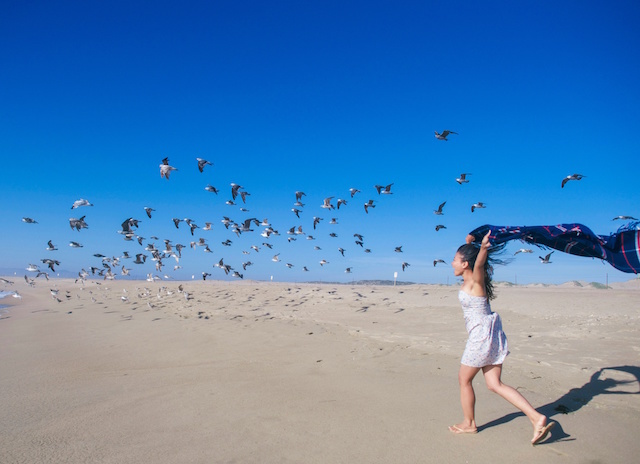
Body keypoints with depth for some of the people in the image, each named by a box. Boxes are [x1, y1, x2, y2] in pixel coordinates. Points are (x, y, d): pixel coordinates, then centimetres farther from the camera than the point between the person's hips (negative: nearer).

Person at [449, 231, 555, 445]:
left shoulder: (475, 279, -15)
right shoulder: (472, 279, 7)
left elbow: (479, 262, -39)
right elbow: (468, 251, 24)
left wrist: (483, 248, -56)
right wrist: (469, 241, 13)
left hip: (481, 335, -9)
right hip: (489, 334, 9)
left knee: (464, 379, 10)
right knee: (495, 384, 11)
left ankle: (469, 423, 26)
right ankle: (537, 418, 5)